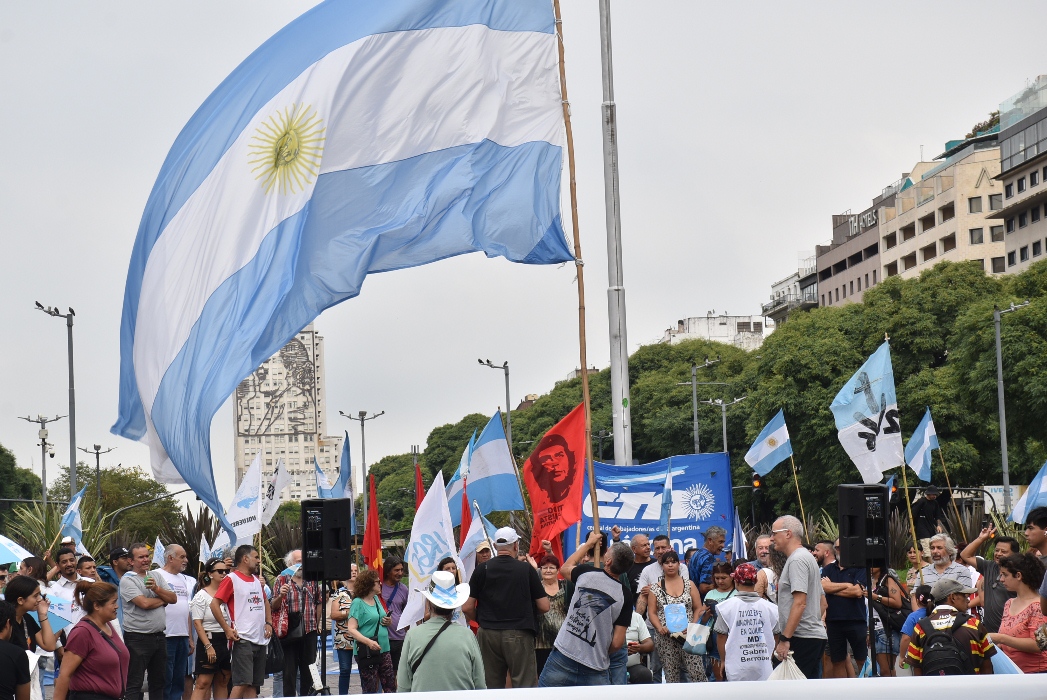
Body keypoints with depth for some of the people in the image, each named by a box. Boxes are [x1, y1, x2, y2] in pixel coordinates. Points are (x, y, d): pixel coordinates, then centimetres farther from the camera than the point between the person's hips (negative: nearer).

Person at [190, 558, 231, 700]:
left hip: (227, 641, 6)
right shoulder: (202, 596, -5)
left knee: (223, 683, 12)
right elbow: (197, 623, -10)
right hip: (209, 640, -6)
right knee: (203, 683, -11)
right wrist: (208, 646, -17)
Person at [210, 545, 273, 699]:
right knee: (242, 682, -14)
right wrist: (227, 629, -16)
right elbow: (214, 604, -12)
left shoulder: (257, 580, 17)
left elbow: (265, 602, 31)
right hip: (242, 639, -8)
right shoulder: (231, 579, -6)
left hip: (260, 639, 8)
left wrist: (268, 623, 15)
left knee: (254, 684, 8)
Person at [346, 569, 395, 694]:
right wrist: (369, 642, -29)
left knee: (391, 687, 5)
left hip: (383, 650, 7)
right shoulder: (358, 603, -9)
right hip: (367, 652, -7)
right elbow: (352, 629, -16)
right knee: (370, 690, -1)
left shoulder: (376, 599, 11)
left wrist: (388, 621, 4)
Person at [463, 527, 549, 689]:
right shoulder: (527, 570, -2)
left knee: (491, 687, 8)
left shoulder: (482, 570, 2)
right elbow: (544, 607, 0)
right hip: (519, 634, -2)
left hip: (488, 634, 2)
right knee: (525, 686, 0)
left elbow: (467, 608, 1)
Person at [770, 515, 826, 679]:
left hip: (802, 637, -11)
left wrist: (785, 639, -22)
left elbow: (800, 603, -20)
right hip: (815, 635, 11)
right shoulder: (807, 557, 22)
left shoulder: (797, 559, -11)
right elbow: (822, 602, 26)